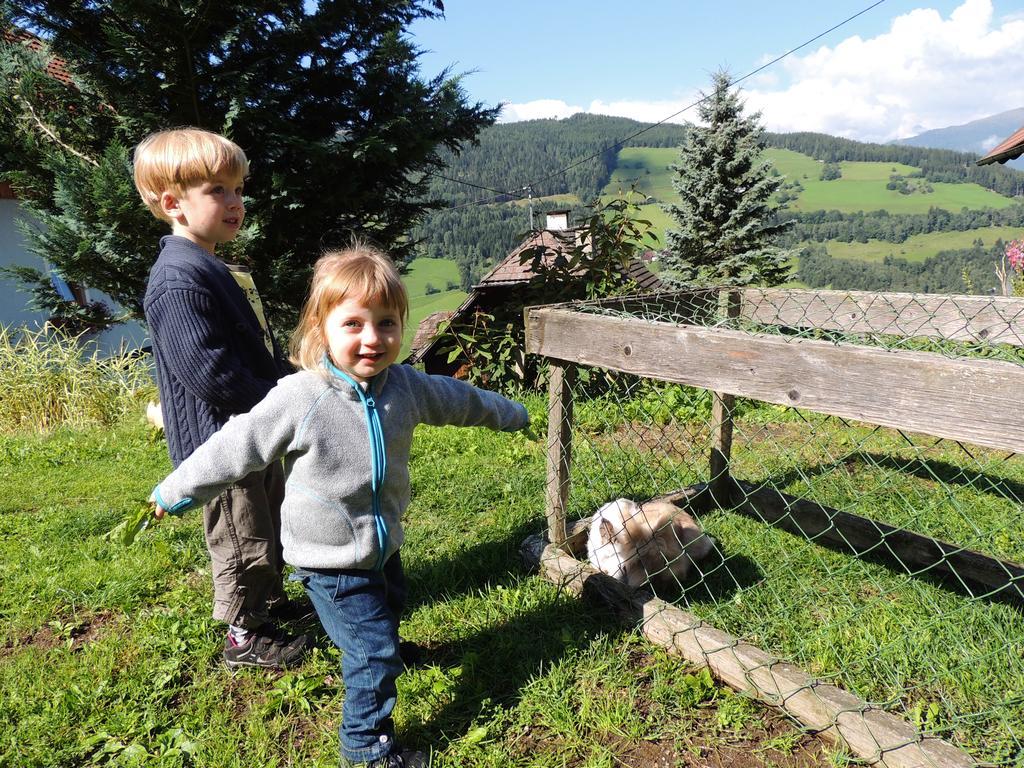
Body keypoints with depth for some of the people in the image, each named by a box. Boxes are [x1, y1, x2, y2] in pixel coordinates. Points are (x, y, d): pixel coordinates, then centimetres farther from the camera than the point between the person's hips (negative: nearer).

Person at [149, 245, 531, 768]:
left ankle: (367, 655, 62)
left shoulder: (406, 387, -10)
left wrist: (508, 414, 24)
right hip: (330, 561, -6)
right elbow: (234, 448, -15)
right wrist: (174, 493, -5)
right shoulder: (299, 398, -26)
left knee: (388, 612, 30)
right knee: (374, 654, -1)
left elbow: (456, 399, 9)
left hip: (383, 545, 6)